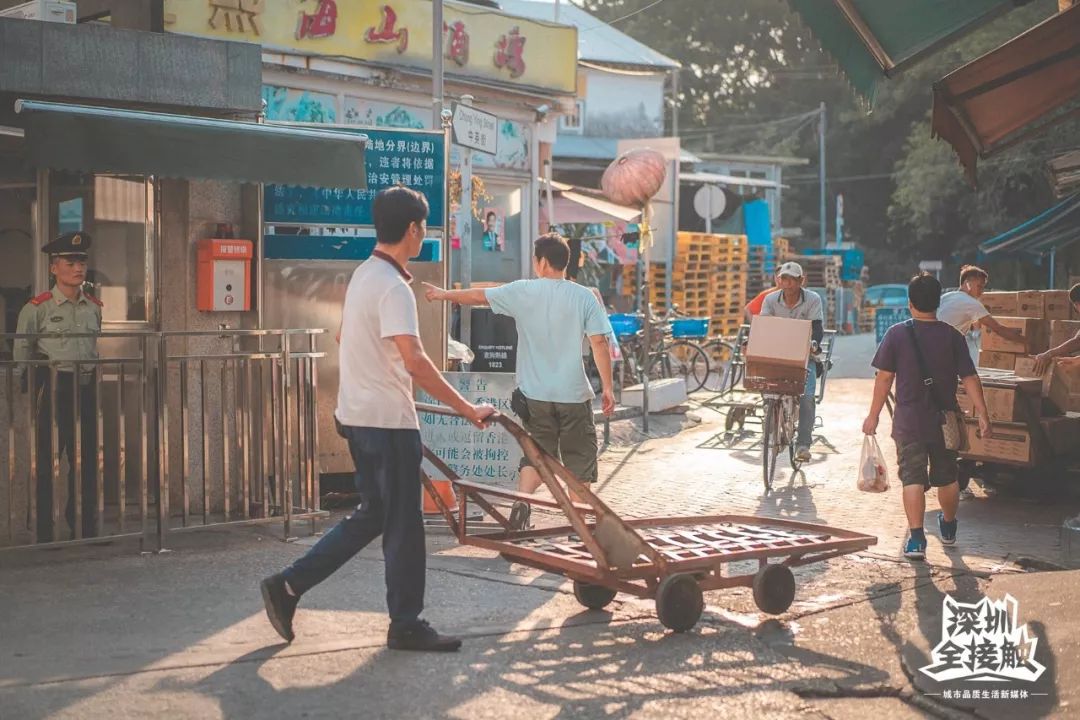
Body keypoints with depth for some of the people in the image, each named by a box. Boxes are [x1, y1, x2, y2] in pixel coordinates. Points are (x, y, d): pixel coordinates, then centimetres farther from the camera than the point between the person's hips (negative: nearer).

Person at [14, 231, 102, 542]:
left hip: (87, 388, 4)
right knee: (46, 461, 1)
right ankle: (44, 531, 9)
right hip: (54, 388, -4)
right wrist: (34, 387, 0)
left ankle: (85, 528, 18)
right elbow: (22, 353, 0)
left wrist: (94, 381, 13)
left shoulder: (94, 307, 9)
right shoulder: (38, 307, -5)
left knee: (87, 460, 8)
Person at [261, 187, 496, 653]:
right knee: (403, 523, 1)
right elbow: (415, 362, -27)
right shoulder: (393, 287, -19)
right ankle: (406, 626, 12)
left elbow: (346, 339, 24)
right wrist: (468, 410, -25)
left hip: (358, 415, 10)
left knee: (372, 514, 16)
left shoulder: (363, 275, 13)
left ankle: (287, 586, 15)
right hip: (388, 421, -10)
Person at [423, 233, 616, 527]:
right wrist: (607, 386, -1)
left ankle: (521, 500, -5)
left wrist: (443, 294, 26)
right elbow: (600, 342, -7)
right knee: (579, 457, 9)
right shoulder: (584, 297, -4)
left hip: (536, 393, 1)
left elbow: (478, 295, 10)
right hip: (574, 393, -1)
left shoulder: (522, 291, -2)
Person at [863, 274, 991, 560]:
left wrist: (873, 415, 2)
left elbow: (884, 378, -6)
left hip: (909, 421, -2)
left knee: (913, 477, -1)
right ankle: (948, 528, 38)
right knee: (947, 476, 19)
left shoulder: (897, 334, -7)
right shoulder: (952, 336, -3)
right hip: (944, 421, 2)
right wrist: (982, 414, 2)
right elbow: (969, 378, -5)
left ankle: (916, 539, -9)